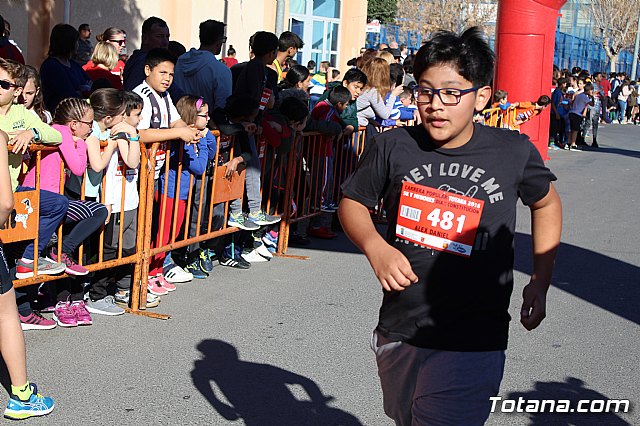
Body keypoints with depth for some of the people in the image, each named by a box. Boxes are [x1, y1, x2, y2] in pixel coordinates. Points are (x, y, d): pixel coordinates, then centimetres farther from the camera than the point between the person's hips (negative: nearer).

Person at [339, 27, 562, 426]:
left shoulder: (514, 153, -7)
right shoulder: (393, 147, -6)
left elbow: (546, 203, 12)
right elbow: (352, 202, 7)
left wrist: (541, 280, 7)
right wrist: (375, 247, -13)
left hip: (473, 344, -3)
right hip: (398, 334, 4)